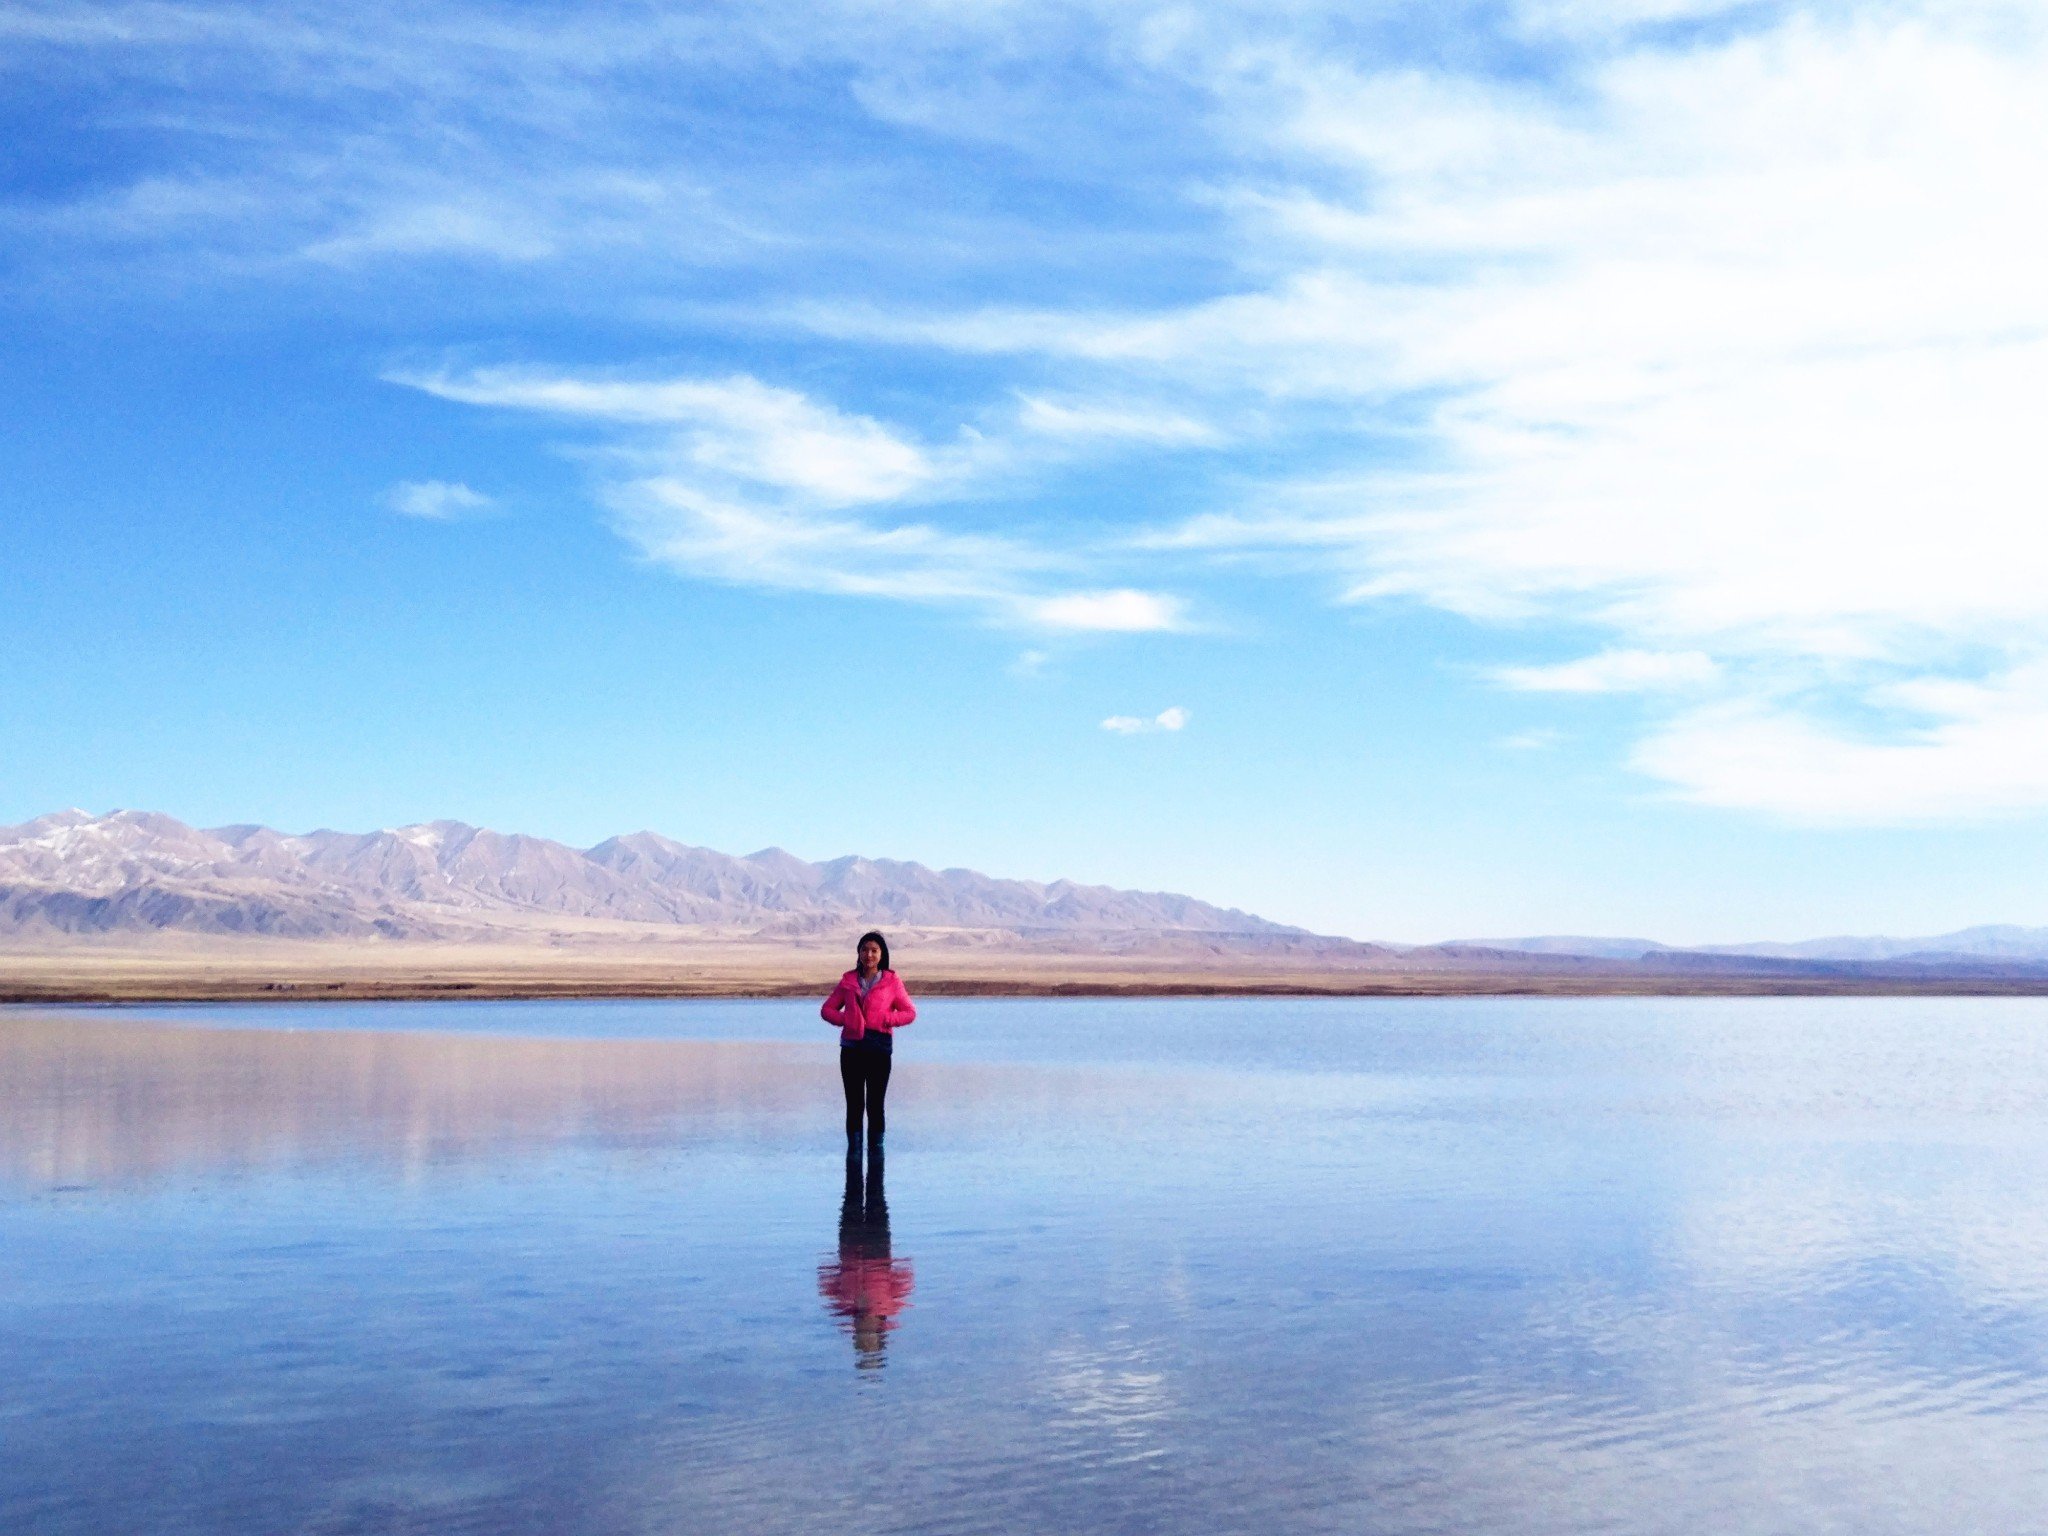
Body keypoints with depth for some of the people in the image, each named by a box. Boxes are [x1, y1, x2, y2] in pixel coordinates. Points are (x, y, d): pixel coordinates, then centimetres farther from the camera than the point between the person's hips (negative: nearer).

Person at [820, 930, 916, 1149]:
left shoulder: (892, 982, 4)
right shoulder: (848, 981, 11)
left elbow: (910, 1012, 5)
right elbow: (827, 1009, 14)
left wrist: (886, 1019, -11)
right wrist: (845, 1019, -6)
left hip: (879, 1049, -2)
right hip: (851, 1048, 2)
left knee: (875, 1105, 2)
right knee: (854, 1104, 4)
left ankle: (876, 1150, 9)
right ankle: (853, 1149, 10)